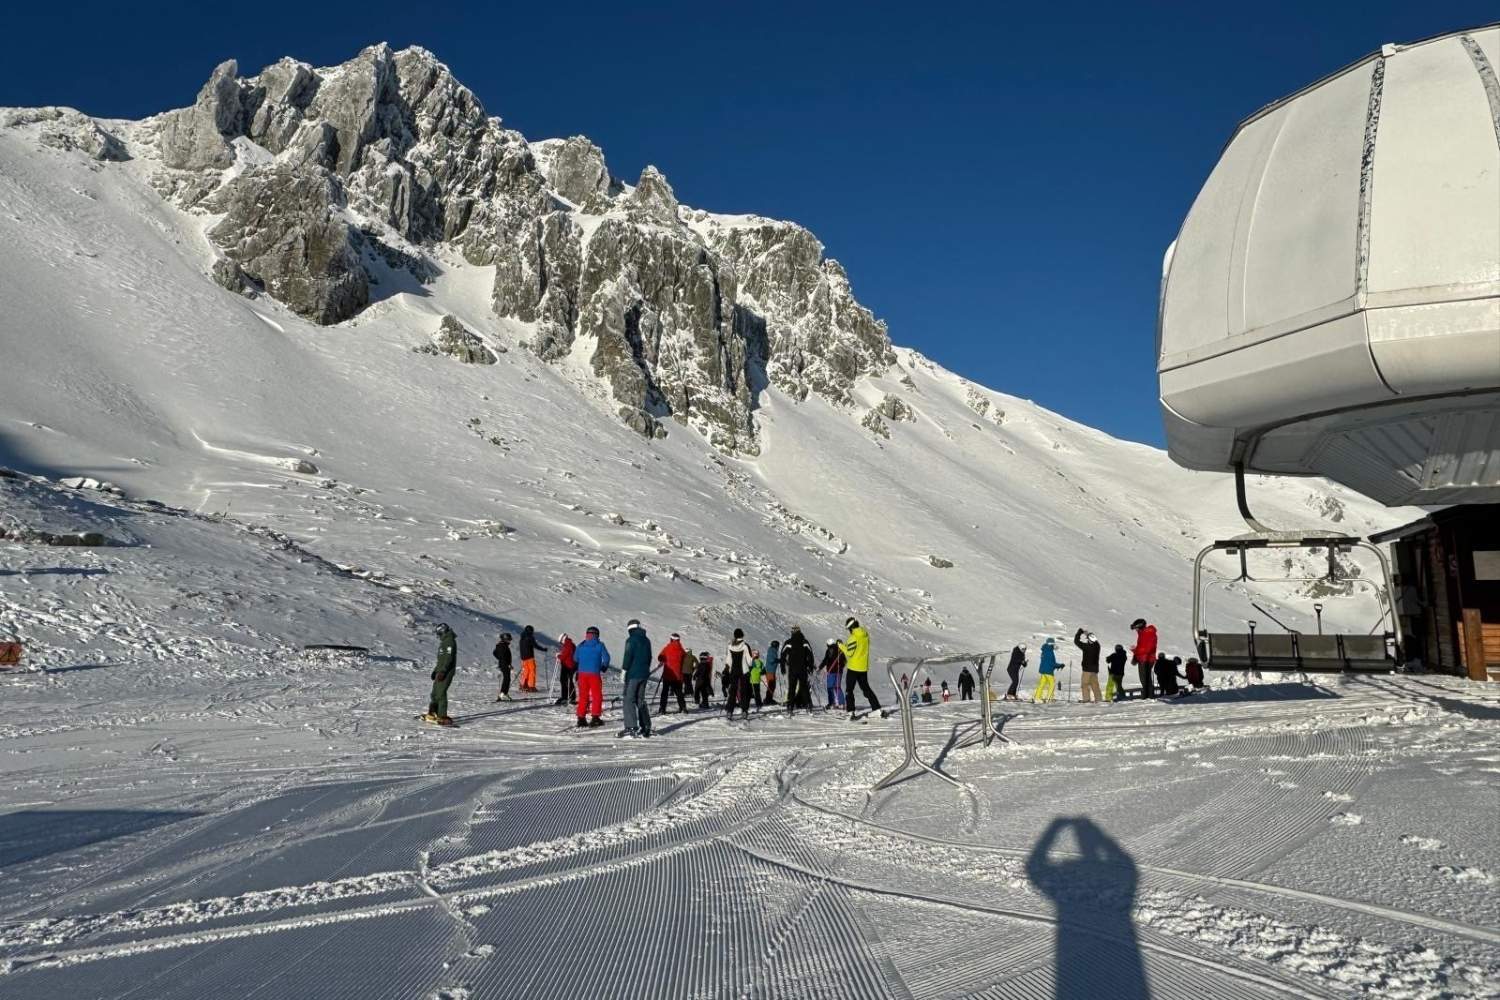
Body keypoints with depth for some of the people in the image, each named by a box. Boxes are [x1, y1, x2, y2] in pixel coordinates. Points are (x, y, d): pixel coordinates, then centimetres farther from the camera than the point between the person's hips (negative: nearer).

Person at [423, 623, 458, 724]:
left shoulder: (449, 641, -12)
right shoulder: (444, 641, 20)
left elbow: (449, 658, -20)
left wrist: (442, 671, -24)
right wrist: (436, 670, 25)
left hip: (446, 672, -10)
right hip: (441, 671, 10)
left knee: (441, 692, -13)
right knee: (435, 692, 13)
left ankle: (443, 717, -14)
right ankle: (432, 713, 22)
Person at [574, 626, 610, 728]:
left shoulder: (581, 645, 6)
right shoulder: (599, 645, -3)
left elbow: (575, 659, 14)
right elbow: (606, 658, -4)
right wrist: (604, 667, 15)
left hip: (582, 673, 3)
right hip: (594, 673, -3)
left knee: (583, 696, 11)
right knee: (597, 695, 7)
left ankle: (581, 718, 10)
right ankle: (595, 717, 3)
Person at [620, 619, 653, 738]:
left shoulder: (631, 640, -9)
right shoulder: (646, 640, 14)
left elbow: (628, 656, -15)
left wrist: (624, 670, -9)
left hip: (633, 674, -7)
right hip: (644, 674, 7)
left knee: (629, 699, -7)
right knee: (640, 700, 15)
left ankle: (631, 728, -17)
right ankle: (645, 727, 15)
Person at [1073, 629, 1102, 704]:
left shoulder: (1087, 646, -17)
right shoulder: (1097, 646, 1)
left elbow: (1076, 641, -9)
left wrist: (1079, 632, 3)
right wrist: (1087, 634, 22)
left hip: (1087, 668, -6)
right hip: (1095, 668, 6)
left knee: (1085, 683, 0)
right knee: (1095, 684, 12)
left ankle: (1086, 698, -7)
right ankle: (1098, 698, 11)